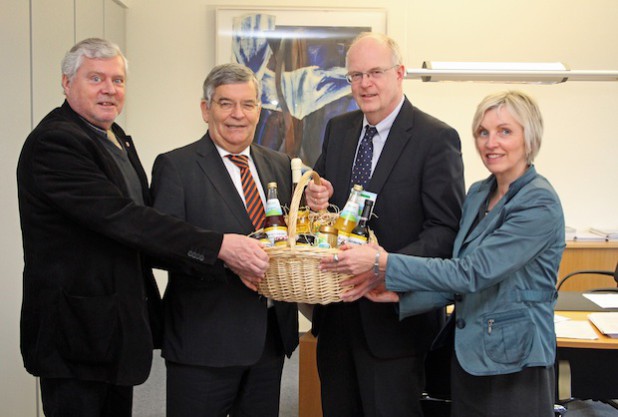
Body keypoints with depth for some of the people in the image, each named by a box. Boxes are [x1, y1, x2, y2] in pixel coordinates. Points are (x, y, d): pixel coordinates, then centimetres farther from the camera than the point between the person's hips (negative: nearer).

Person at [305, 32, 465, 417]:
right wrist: (315, 198, -8)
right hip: (336, 312, 6)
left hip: (394, 314, -5)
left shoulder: (437, 138, -11)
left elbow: (446, 229, -15)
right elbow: (320, 190, 16)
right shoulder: (338, 129, 8)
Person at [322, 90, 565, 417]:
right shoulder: (478, 193, 8)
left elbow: (472, 273, -24)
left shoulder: (540, 204, -17)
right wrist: (400, 295, -5)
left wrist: (384, 264, -26)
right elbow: (463, 282, 10)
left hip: (514, 364, -7)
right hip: (467, 354, 7)